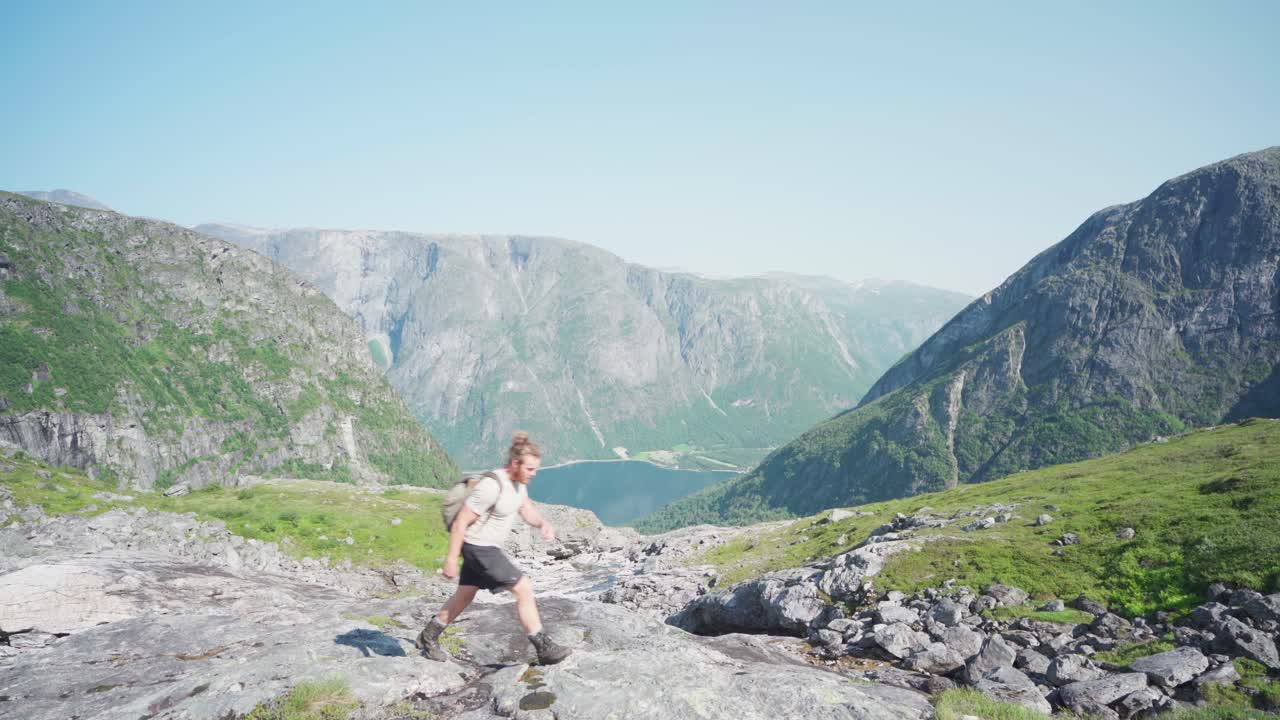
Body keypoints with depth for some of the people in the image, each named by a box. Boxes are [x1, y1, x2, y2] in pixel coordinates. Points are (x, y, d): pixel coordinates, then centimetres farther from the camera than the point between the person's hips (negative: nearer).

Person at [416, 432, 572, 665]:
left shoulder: (517, 481, -1)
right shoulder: (491, 487, -28)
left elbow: (527, 510, 9)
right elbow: (461, 522, -24)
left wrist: (543, 523, -12)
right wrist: (451, 558, -20)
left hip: (486, 547, 10)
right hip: (480, 549, -10)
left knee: (464, 596, 23)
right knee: (524, 588, -12)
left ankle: (428, 637, 40)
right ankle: (544, 648, -5)